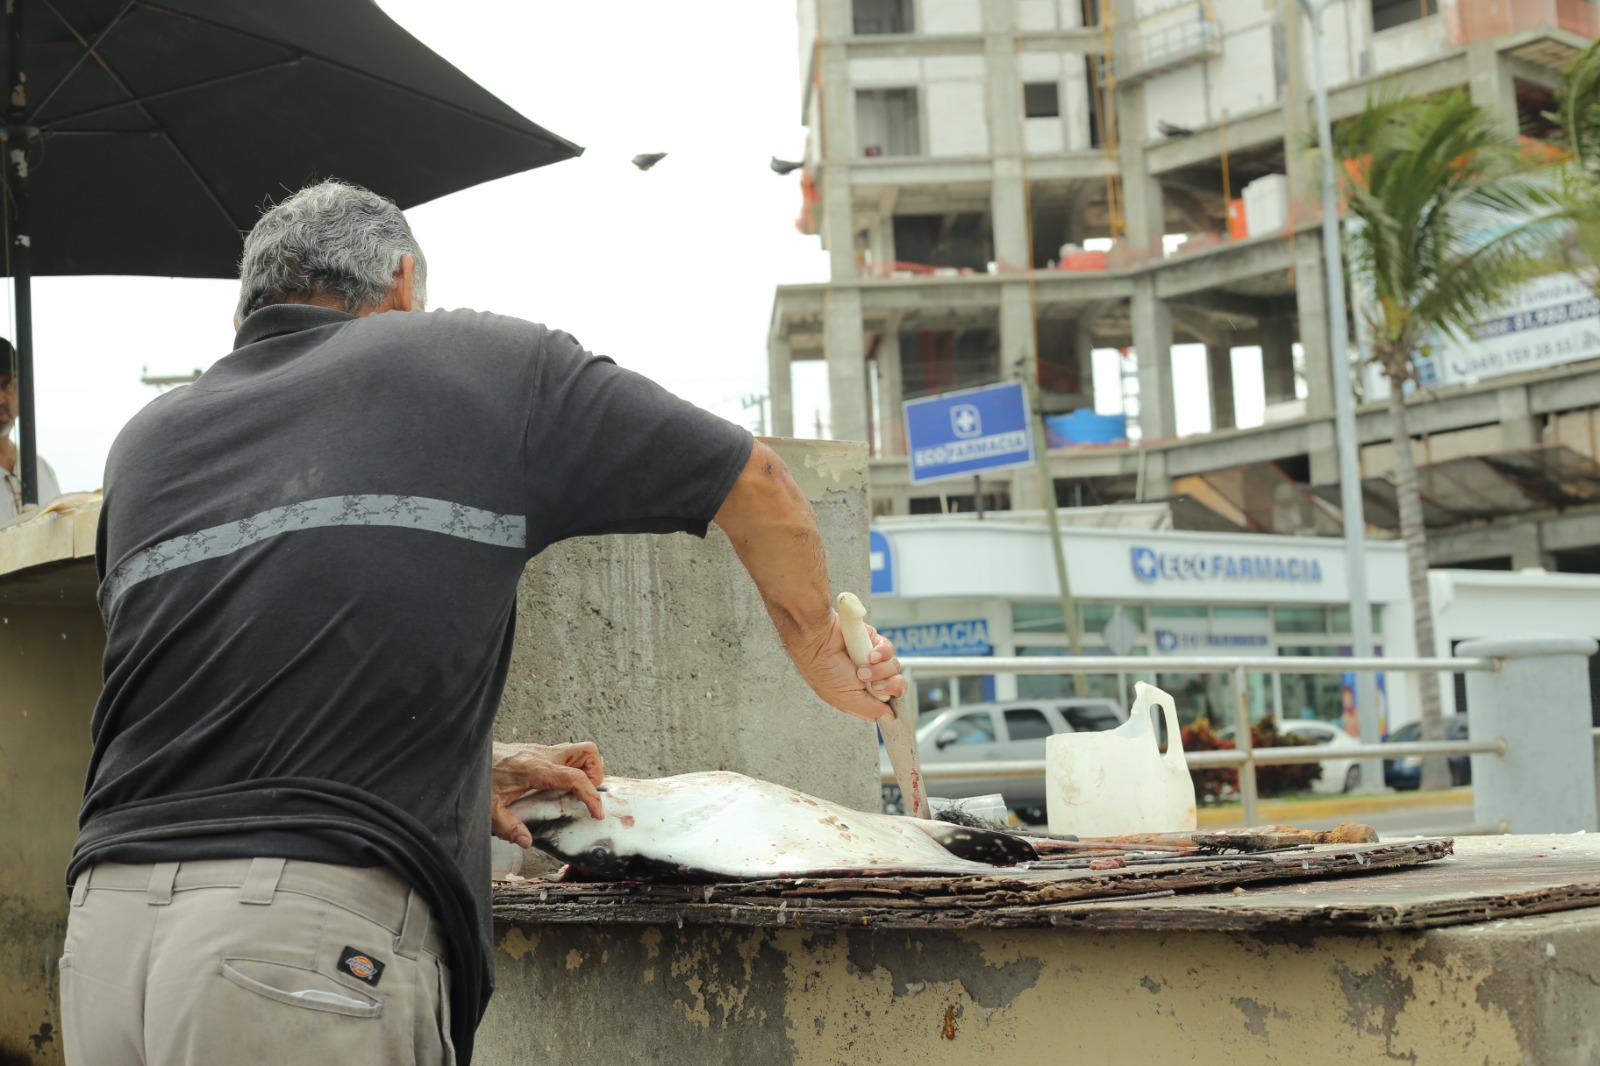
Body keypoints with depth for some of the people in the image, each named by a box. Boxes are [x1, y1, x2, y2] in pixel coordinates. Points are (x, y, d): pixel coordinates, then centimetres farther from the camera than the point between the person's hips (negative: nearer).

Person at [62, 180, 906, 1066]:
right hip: (311, 931, -5)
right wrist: (824, 661, 32)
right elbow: (758, 486, 15)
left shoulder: (145, 443, 20)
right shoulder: (479, 360, 9)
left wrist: (469, 762, 38)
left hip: (101, 931, 5)